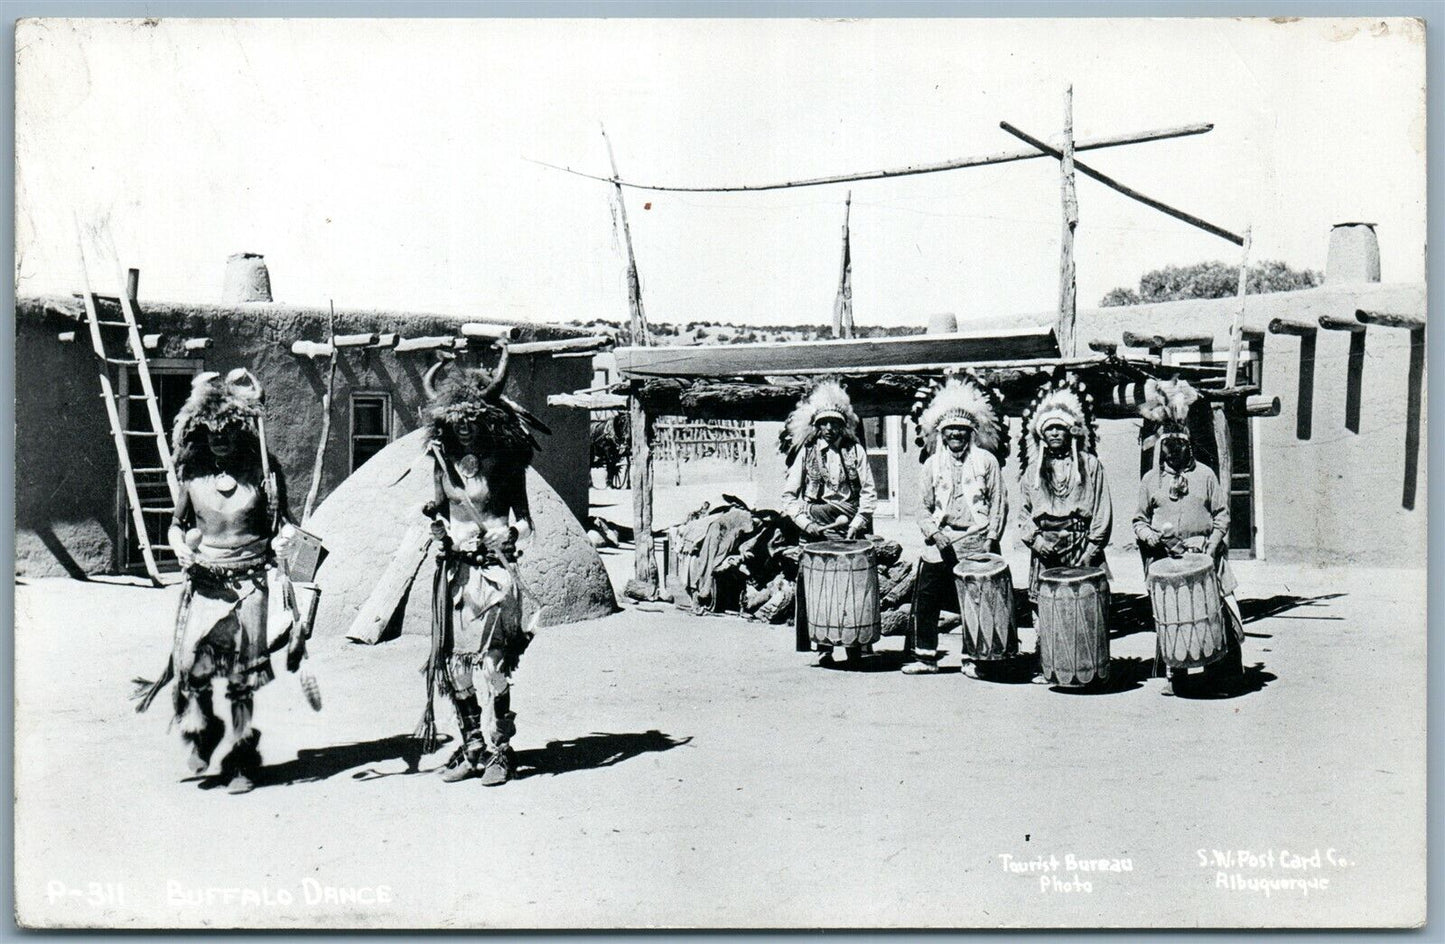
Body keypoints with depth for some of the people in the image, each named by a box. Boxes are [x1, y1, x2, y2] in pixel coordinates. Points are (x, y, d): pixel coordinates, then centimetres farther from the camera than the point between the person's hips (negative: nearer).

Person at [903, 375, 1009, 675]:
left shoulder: (986, 460, 4)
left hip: (977, 544, -2)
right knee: (925, 600, -3)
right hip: (940, 546, 2)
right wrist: (933, 532, -6)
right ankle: (924, 656, 6)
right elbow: (924, 507, 11)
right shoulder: (932, 464, 9)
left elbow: (999, 502, 4)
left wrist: (992, 538, -5)